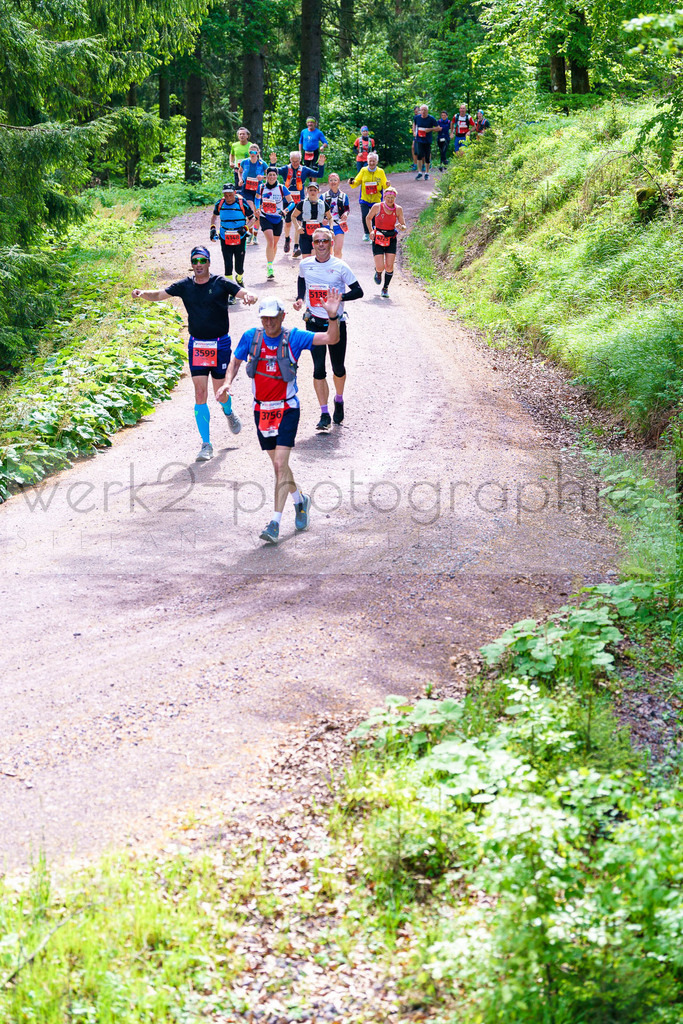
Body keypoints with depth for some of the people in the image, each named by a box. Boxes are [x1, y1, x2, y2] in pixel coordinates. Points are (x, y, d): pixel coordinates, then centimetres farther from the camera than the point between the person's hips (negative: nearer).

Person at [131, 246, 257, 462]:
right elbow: (159, 294, 1)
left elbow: (243, 293, -13)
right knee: (200, 393, -6)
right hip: (196, 345, 2)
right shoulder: (185, 286, 2)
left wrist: (249, 297, -37)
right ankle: (206, 444, -3)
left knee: (220, 393, 6)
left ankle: (229, 412, 44)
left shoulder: (220, 283, -5)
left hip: (220, 344, -2)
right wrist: (143, 294, -20)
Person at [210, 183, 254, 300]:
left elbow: (251, 218, 0)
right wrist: (213, 228, 2)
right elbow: (214, 216, 17)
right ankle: (231, 292, -1)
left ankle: (239, 279, 41)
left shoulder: (242, 203, -11)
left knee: (239, 267, 5)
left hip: (240, 239, -1)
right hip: (225, 240, 1)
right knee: (228, 266, -7)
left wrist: (245, 228, -17)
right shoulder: (220, 204, -3)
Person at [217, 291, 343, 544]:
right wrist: (227, 383, -6)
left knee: (280, 464, -14)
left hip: (287, 409, -4)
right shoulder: (251, 337, -1)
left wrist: (333, 316, -32)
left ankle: (275, 524, -15)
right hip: (262, 409, 4)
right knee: (278, 464, 14)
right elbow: (235, 362, 12)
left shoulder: (294, 338, -8)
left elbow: (331, 339, -14)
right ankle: (300, 500, 40)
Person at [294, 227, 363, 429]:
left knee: (338, 368, 10)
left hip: (336, 322, -1)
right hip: (314, 323, 1)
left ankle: (339, 400, 39)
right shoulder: (305, 265, 1)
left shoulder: (340, 267, -9)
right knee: (319, 369, -6)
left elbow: (358, 292, -6)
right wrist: (300, 298, 8)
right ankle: (324, 414, 0)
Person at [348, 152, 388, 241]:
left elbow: (385, 185, 2)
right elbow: (357, 182, 6)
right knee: (364, 217, -8)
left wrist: (387, 185, -20)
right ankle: (366, 233, 16)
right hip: (364, 199, 0)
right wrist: (352, 183, -15)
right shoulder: (363, 171, 2)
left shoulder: (381, 172, 1)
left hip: (376, 200, 0)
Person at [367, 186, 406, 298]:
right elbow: (368, 218, 7)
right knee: (380, 267, -10)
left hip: (391, 240, 1)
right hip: (378, 239, -1)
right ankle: (378, 272, 29)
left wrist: (401, 227, -24)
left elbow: (404, 227, -1)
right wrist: (371, 231, -5)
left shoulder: (398, 209, -7)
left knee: (389, 267, -6)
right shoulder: (377, 207, -11)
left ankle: (385, 288, 15)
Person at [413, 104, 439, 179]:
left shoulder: (431, 119, -7)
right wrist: (415, 132, 15)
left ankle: (427, 173, 18)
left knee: (427, 157, 4)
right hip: (419, 140, 1)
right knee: (419, 155, -14)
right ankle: (419, 172, -6)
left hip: (427, 140, -1)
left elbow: (438, 128, -4)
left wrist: (430, 129, -17)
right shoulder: (417, 117, 2)